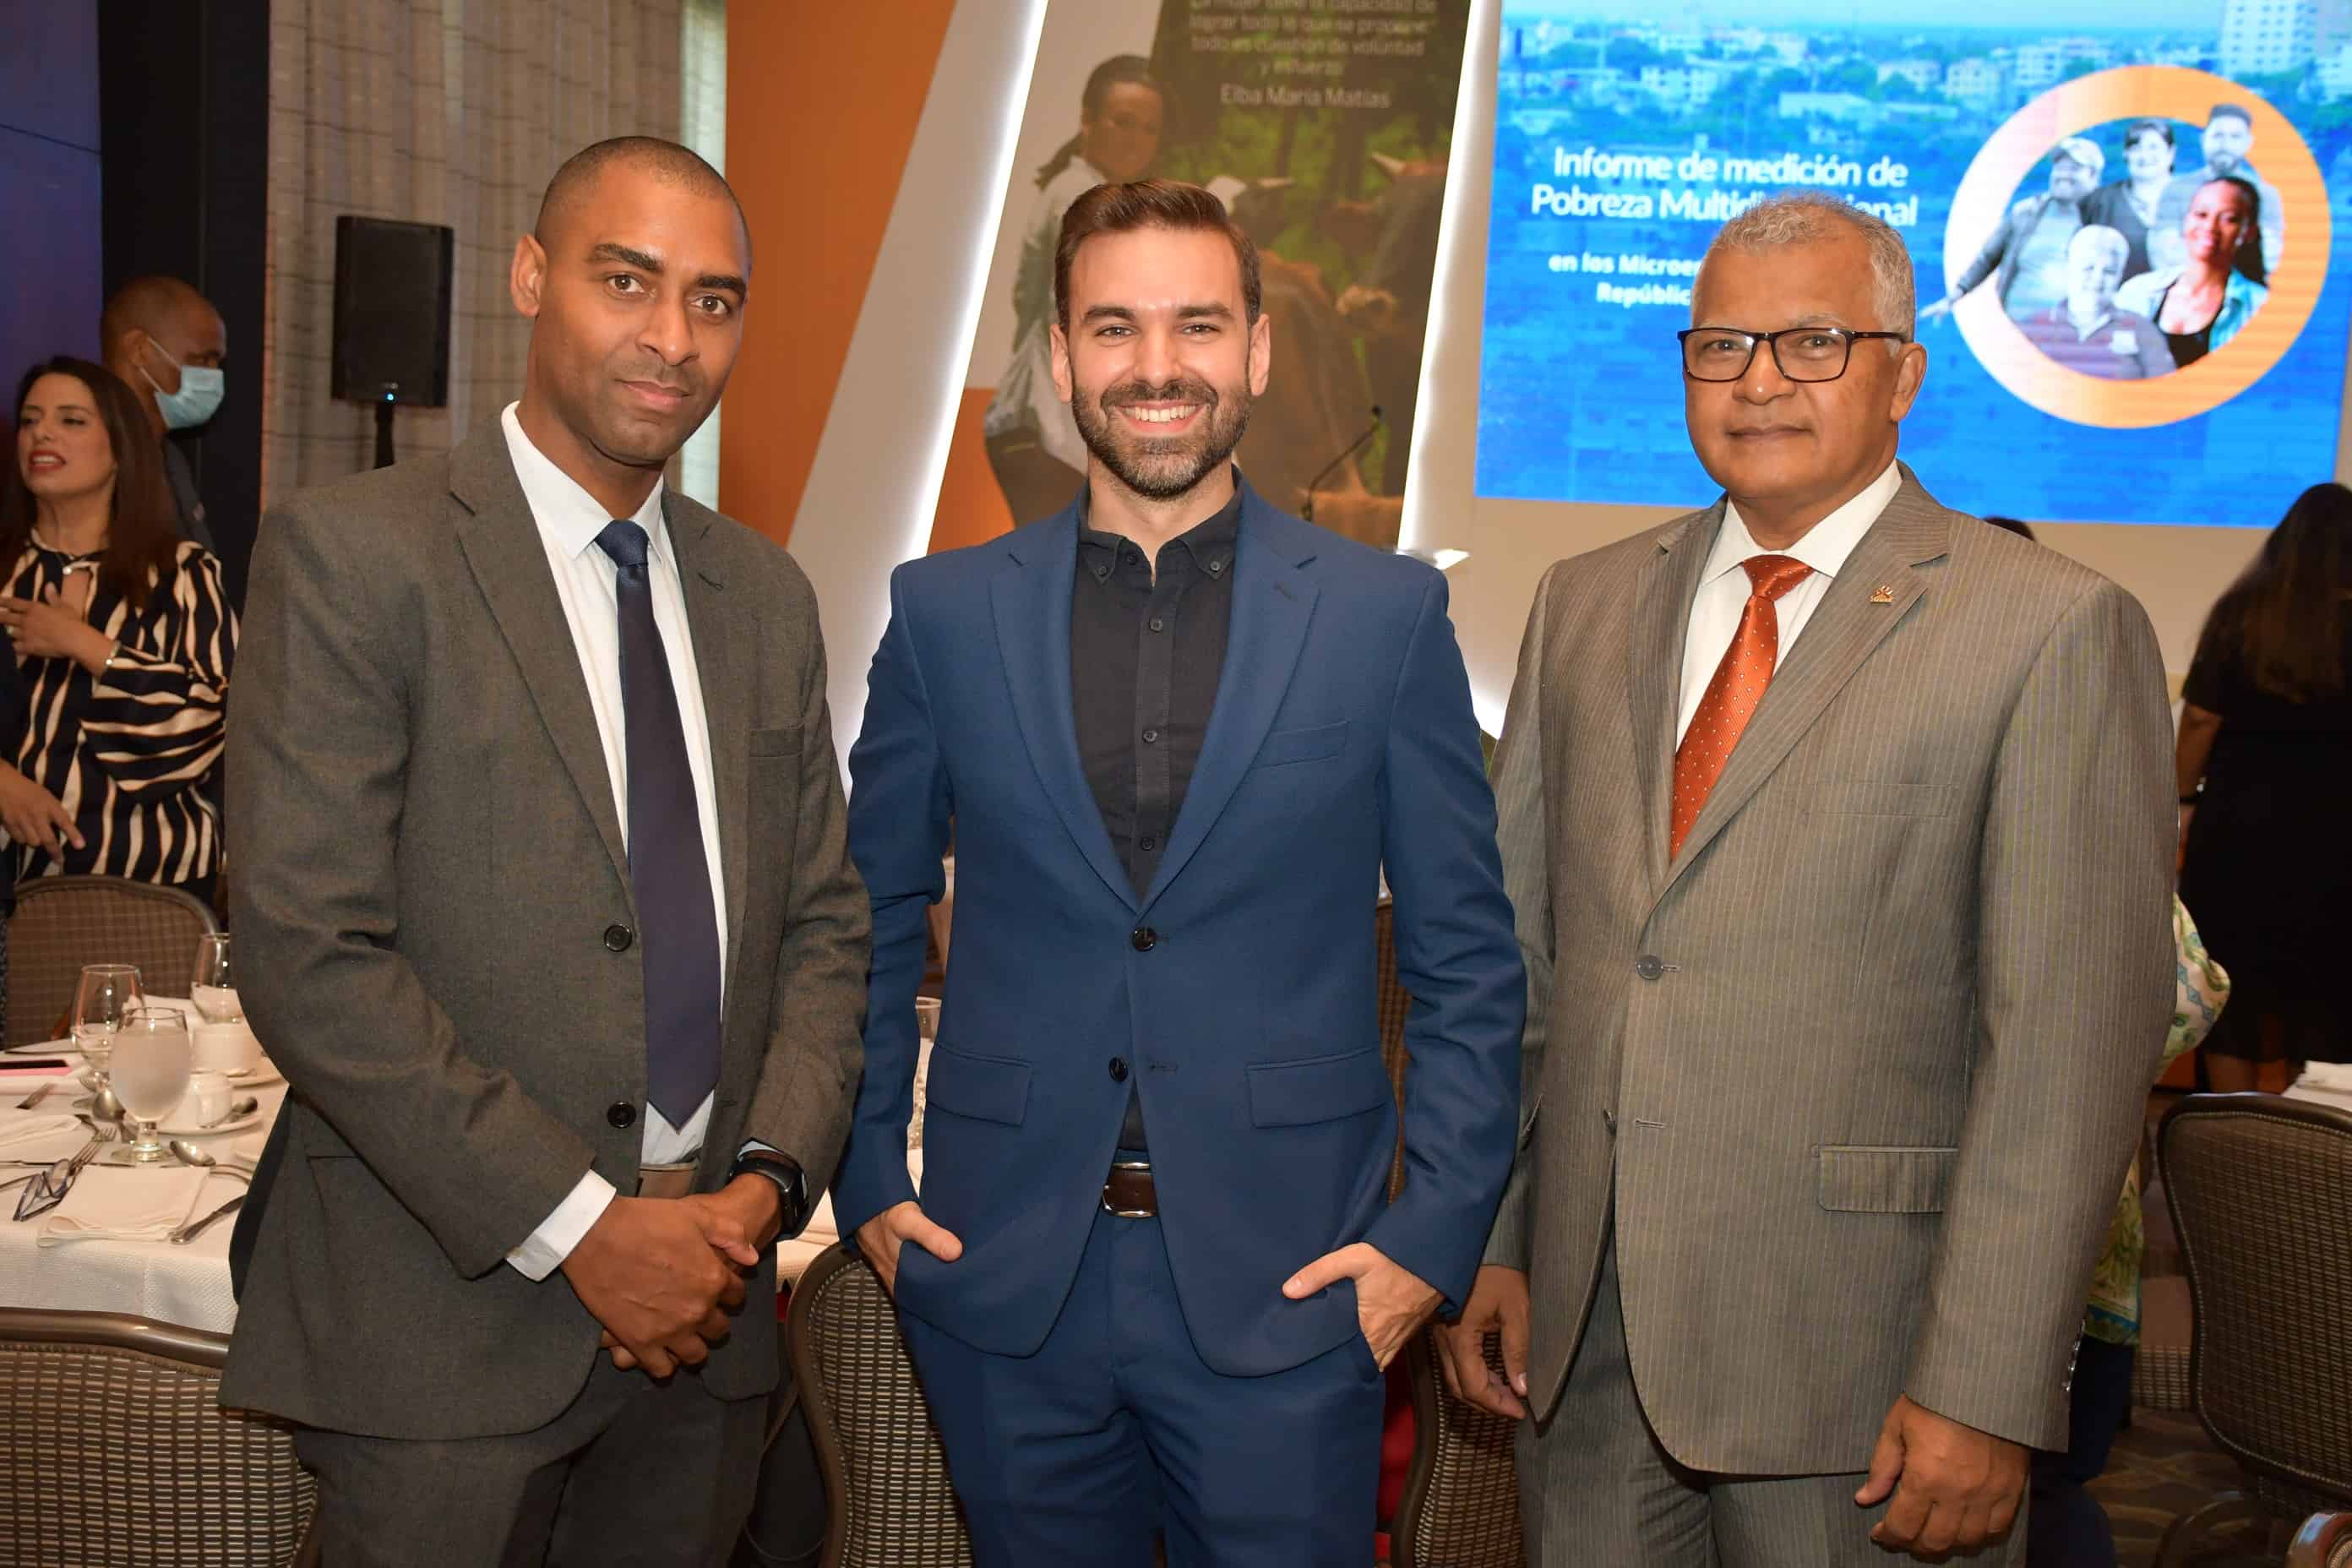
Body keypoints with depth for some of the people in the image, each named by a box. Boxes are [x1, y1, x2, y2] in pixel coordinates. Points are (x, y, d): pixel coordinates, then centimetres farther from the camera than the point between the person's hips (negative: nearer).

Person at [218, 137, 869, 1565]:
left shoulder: (766, 595, 9)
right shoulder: (351, 555, -9)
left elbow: (825, 922, 11)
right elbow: (310, 957, -15)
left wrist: (769, 1177, -5)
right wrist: (580, 1227, -15)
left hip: (701, 1300, 5)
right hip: (444, 1314, -5)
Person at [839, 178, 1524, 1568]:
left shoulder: (1388, 616, -2)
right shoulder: (946, 612, 2)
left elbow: (1466, 960, 1)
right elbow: (876, 920, 10)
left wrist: (1435, 1235, -5)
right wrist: (868, 1184, 4)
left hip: (1286, 1286, -1)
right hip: (1006, 1281, 2)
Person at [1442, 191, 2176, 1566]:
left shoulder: (2052, 631, -7)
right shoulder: (1586, 606, 9)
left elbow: (2076, 1041, -11)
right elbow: (1518, 943, 9)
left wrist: (1987, 1392, -14)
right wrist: (1486, 1241, 5)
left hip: (1852, 1347, -4)